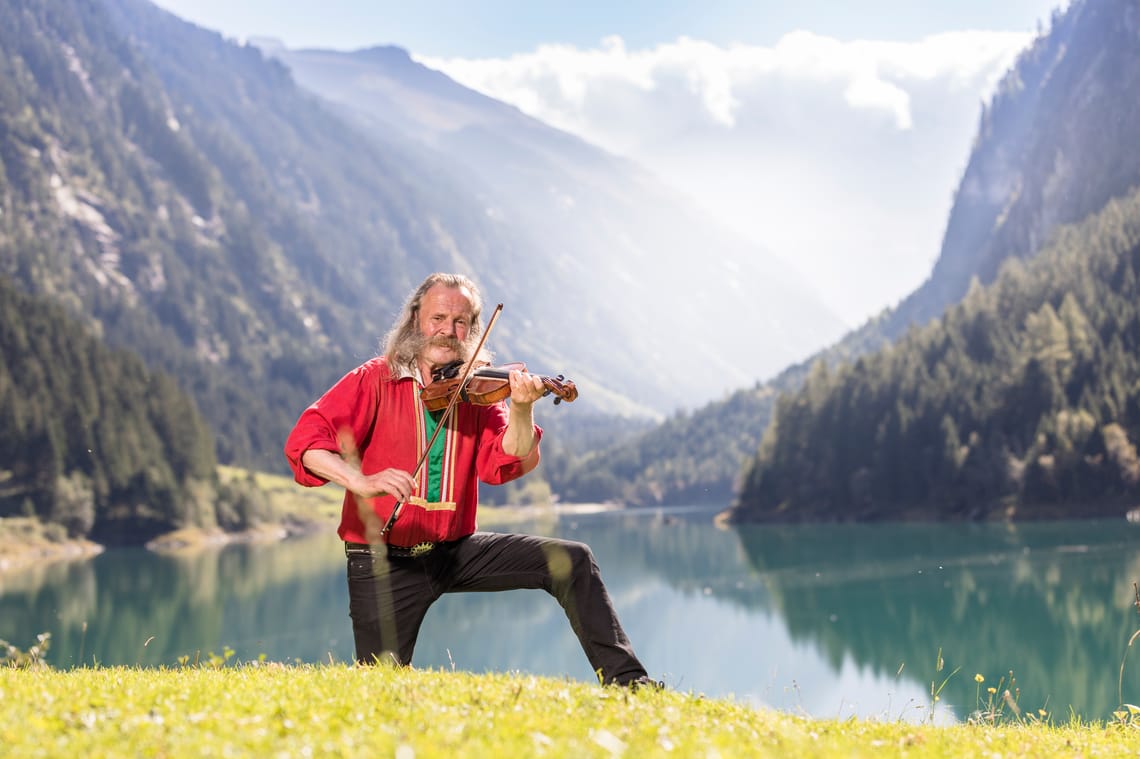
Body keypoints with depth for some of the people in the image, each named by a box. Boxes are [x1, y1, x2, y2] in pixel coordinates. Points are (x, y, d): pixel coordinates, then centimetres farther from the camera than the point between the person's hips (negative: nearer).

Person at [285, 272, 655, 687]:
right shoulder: (375, 380, -5)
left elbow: (503, 465, -11)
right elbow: (304, 442, -17)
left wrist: (521, 410, -30)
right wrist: (362, 481, -34)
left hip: (456, 550, 3)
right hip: (386, 561, -3)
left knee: (570, 560, -10)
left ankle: (624, 677, -1)